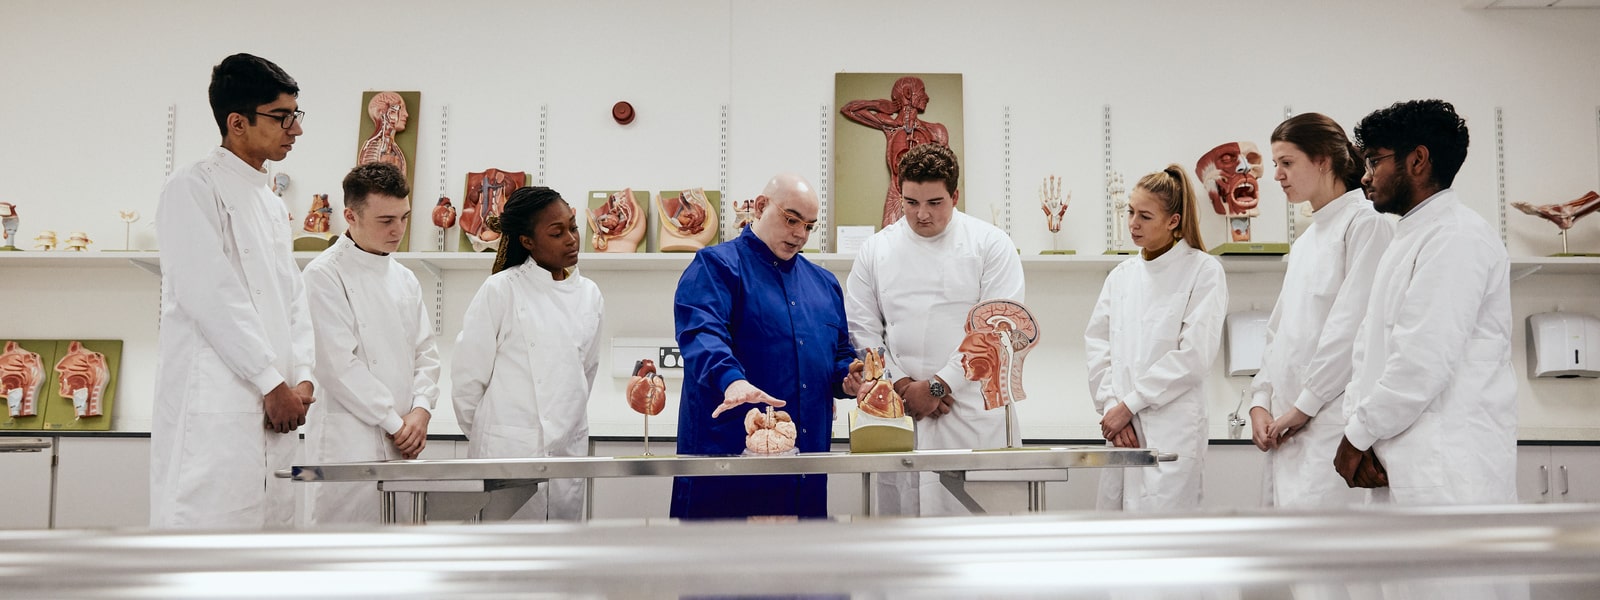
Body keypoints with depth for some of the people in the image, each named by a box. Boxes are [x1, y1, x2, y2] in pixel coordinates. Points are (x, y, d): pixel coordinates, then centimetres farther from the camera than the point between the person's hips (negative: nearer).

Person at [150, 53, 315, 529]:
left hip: (273, 413, 8)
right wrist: (274, 383, -12)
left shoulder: (273, 204, 21)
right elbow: (212, 296, -13)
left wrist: (302, 378, 2)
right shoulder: (194, 188, -5)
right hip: (214, 410, -8)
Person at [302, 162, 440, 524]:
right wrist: (395, 423, -9)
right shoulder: (325, 275, -6)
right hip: (349, 445, -6)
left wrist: (421, 410, -2)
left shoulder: (404, 279, 16)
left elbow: (425, 352, 15)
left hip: (402, 444, 6)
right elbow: (339, 364, -12)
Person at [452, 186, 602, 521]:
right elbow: (467, 377, -2)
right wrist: (486, 437, 8)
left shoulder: (589, 296, 8)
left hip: (568, 452, 5)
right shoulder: (501, 290, -7)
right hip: (509, 454, -4)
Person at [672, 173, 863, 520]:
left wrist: (849, 379, 3)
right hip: (728, 448, -6)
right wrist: (732, 380, -38)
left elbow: (840, 355, 26)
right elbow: (701, 332, -19)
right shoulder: (716, 265, -2)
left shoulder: (824, 283, 20)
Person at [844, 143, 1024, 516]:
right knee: (901, 509, 0)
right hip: (900, 414, 2)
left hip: (974, 413, -2)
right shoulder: (875, 250, 11)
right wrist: (903, 386, -5)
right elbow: (862, 331, 7)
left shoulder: (991, 244, 3)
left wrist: (938, 384, -9)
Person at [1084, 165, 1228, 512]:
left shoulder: (1203, 271, -1)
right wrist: (1111, 406, -5)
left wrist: (1130, 404, -9)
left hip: (1171, 429, -5)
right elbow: (1097, 344, 9)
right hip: (1120, 428, 5)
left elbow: (1194, 356, -9)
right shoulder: (1122, 275, 15)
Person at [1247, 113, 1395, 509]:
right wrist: (1261, 400, 7)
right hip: (1290, 423, 8)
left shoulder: (1365, 223, -4)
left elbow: (1352, 326, -13)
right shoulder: (1306, 241, 22)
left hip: (1331, 417, -8)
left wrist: (1304, 406, -12)